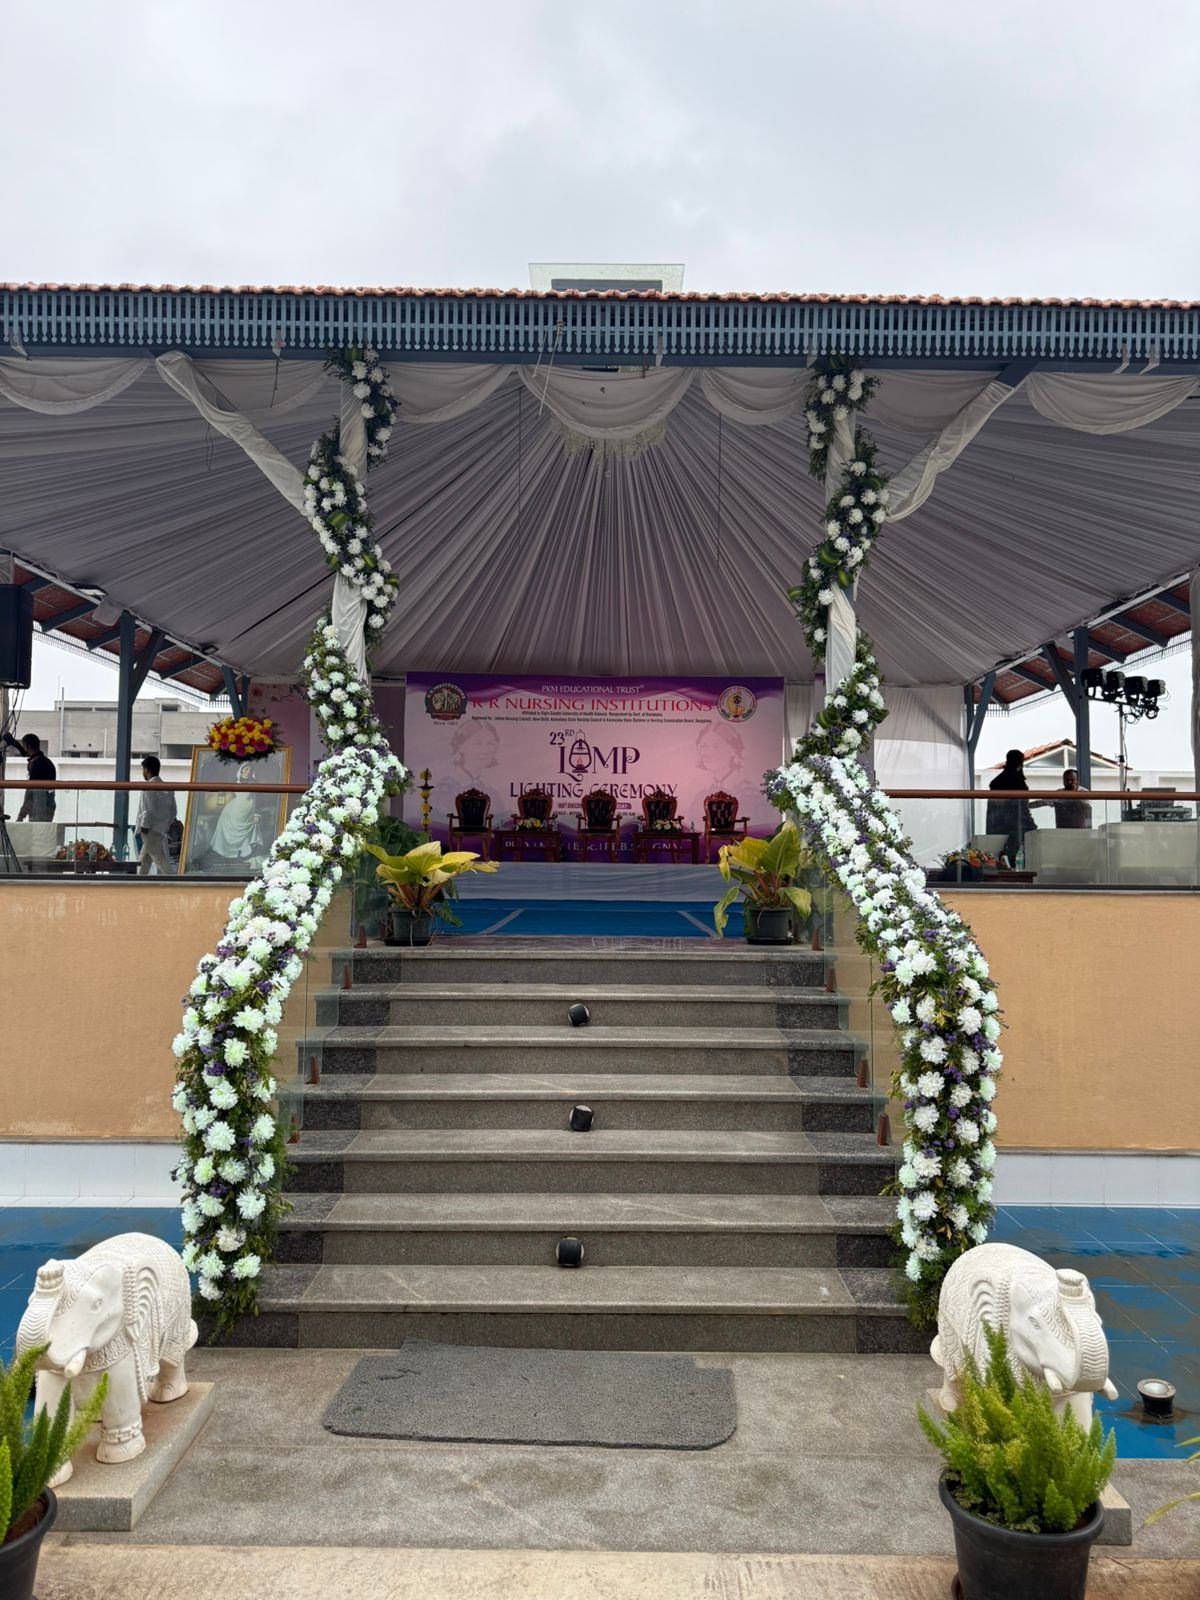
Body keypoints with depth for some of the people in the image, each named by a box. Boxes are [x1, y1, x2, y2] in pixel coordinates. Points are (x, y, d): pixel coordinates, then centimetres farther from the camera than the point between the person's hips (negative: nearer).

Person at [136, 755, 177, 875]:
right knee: (143, 861, 17)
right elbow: (172, 811, 14)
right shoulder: (166, 787, 14)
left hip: (151, 830, -8)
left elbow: (149, 810, -18)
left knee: (161, 860, -11)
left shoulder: (149, 787, -11)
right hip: (162, 830, 8)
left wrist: (144, 828, -13)